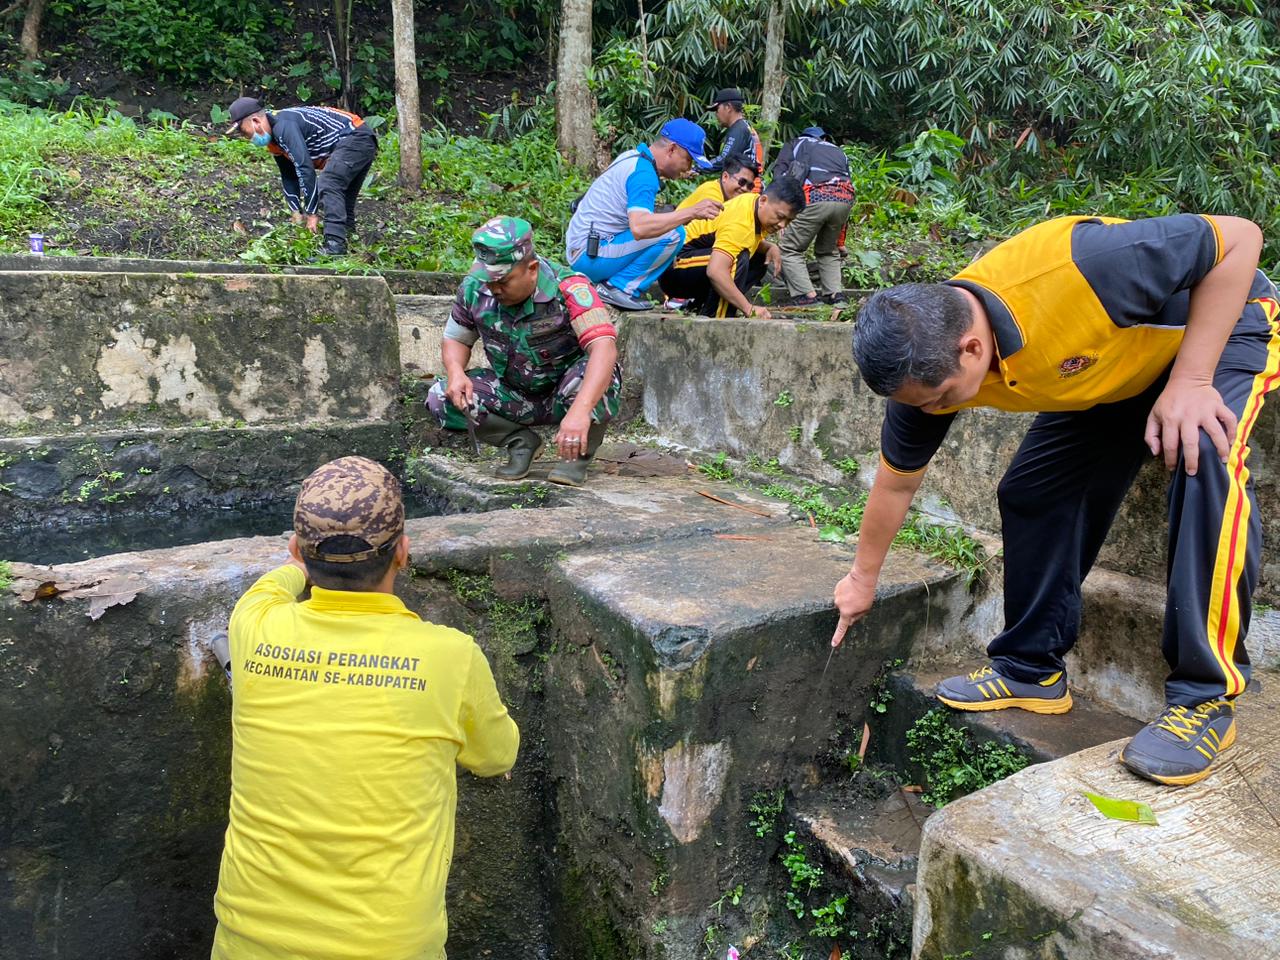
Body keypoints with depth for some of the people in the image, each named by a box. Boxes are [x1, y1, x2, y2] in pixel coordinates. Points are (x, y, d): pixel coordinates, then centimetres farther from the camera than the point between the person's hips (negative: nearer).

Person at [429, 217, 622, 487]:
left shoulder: (568, 288, -28)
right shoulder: (474, 289, -12)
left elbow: (604, 348, -41)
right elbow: (456, 339, 5)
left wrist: (580, 411, -55)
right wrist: (455, 372, -20)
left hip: (566, 393, -4)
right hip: (513, 392, 4)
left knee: (589, 375, -39)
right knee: (441, 398, -16)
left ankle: (579, 454, -8)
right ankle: (521, 443, 5)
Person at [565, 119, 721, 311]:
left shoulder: (634, 157, 14)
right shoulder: (644, 173, -17)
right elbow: (639, 227, -34)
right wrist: (691, 212, -30)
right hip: (592, 255, -10)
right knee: (673, 234, -19)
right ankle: (619, 288, -11)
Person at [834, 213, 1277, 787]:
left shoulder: (1074, 268, -43)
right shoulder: (925, 359, -22)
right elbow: (897, 481, -7)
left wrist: (1190, 381, -33)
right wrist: (863, 579, 3)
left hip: (1219, 321, -5)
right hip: (1109, 377, 6)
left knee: (1203, 457, -31)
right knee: (1030, 493, -4)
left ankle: (1206, 695, -20)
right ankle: (1031, 670, 13)